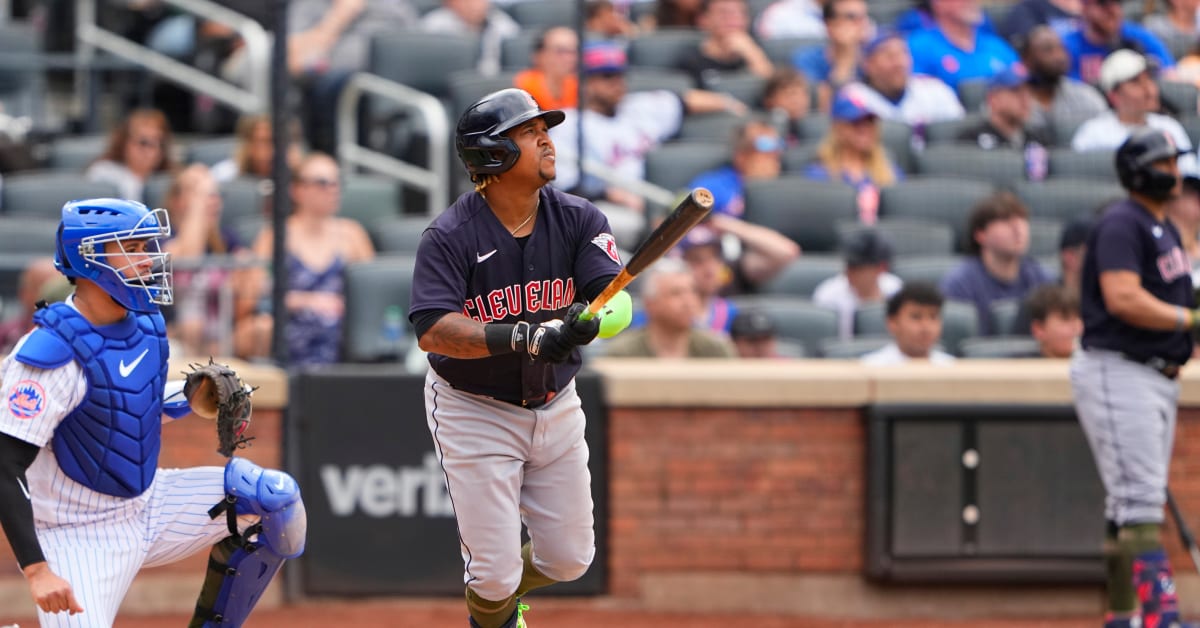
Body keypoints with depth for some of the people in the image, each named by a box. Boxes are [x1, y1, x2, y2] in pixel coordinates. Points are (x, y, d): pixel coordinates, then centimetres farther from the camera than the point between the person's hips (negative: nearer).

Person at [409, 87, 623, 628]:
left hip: (555, 408, 4)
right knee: (495, 573, -5)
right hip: (475, 414, -4)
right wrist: (524, 338, -42)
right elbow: (432, 331, -29)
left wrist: (586, 320, -43)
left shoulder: (578, 220, -7)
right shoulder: (451, 236, -19)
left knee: (569, 558, 11)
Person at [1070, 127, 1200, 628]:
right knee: (1141, 498, -15)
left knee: (1132, 503, 11)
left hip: (1159, 376, 10)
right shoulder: (1122, 224, -12)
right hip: (1118, 373, -10)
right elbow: (1123, 298, -23)